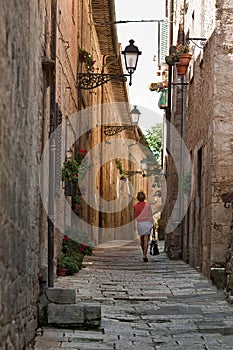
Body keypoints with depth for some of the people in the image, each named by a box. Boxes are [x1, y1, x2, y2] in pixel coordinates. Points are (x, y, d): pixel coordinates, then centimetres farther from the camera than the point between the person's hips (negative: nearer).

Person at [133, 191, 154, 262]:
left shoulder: (135, 206, -1)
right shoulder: (147, 205, -6)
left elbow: (135, 216, 6)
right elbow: (150, 215, -2)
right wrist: (152, 223, 5)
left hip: (139, 223, 3)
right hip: (147, 222, -3)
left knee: (142, 239, 17)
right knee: (146, 240, -5)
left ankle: (144, 254, 26)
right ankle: (145, 255, -17)